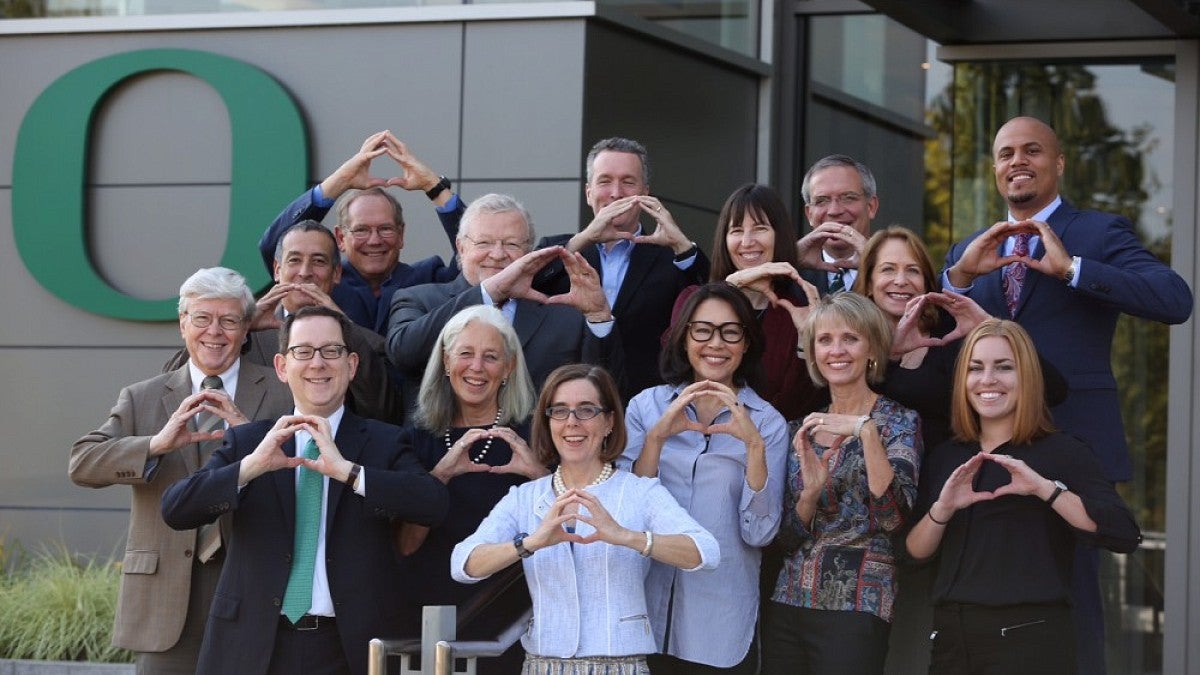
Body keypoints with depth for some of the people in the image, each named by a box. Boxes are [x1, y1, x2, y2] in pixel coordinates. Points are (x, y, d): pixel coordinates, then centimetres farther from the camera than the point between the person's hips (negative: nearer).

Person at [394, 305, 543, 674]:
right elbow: (405, 544, -6)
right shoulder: (419, 440, 4)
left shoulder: (528, 440, 1)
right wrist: (441, 474, -18)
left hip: (507, 625, -1)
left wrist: (539, 474, -22)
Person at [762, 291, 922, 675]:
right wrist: (811, 490, -13)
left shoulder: (898, 422, -2)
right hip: (787, 603, 4)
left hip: (856, 608, -4)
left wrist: (865, 429, -24)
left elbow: (893, 517, -17)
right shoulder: (805, 429, 10)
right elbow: (788, 536, 6)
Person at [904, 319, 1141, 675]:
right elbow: (915, 551, 6)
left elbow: (1125, 536, -17)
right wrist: (942, 509, -13)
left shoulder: (1062, 452, -4)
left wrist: (1043, 487, -24)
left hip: (1030, 642, -5)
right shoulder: (947, 457, 12)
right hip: (951, 638, 5)